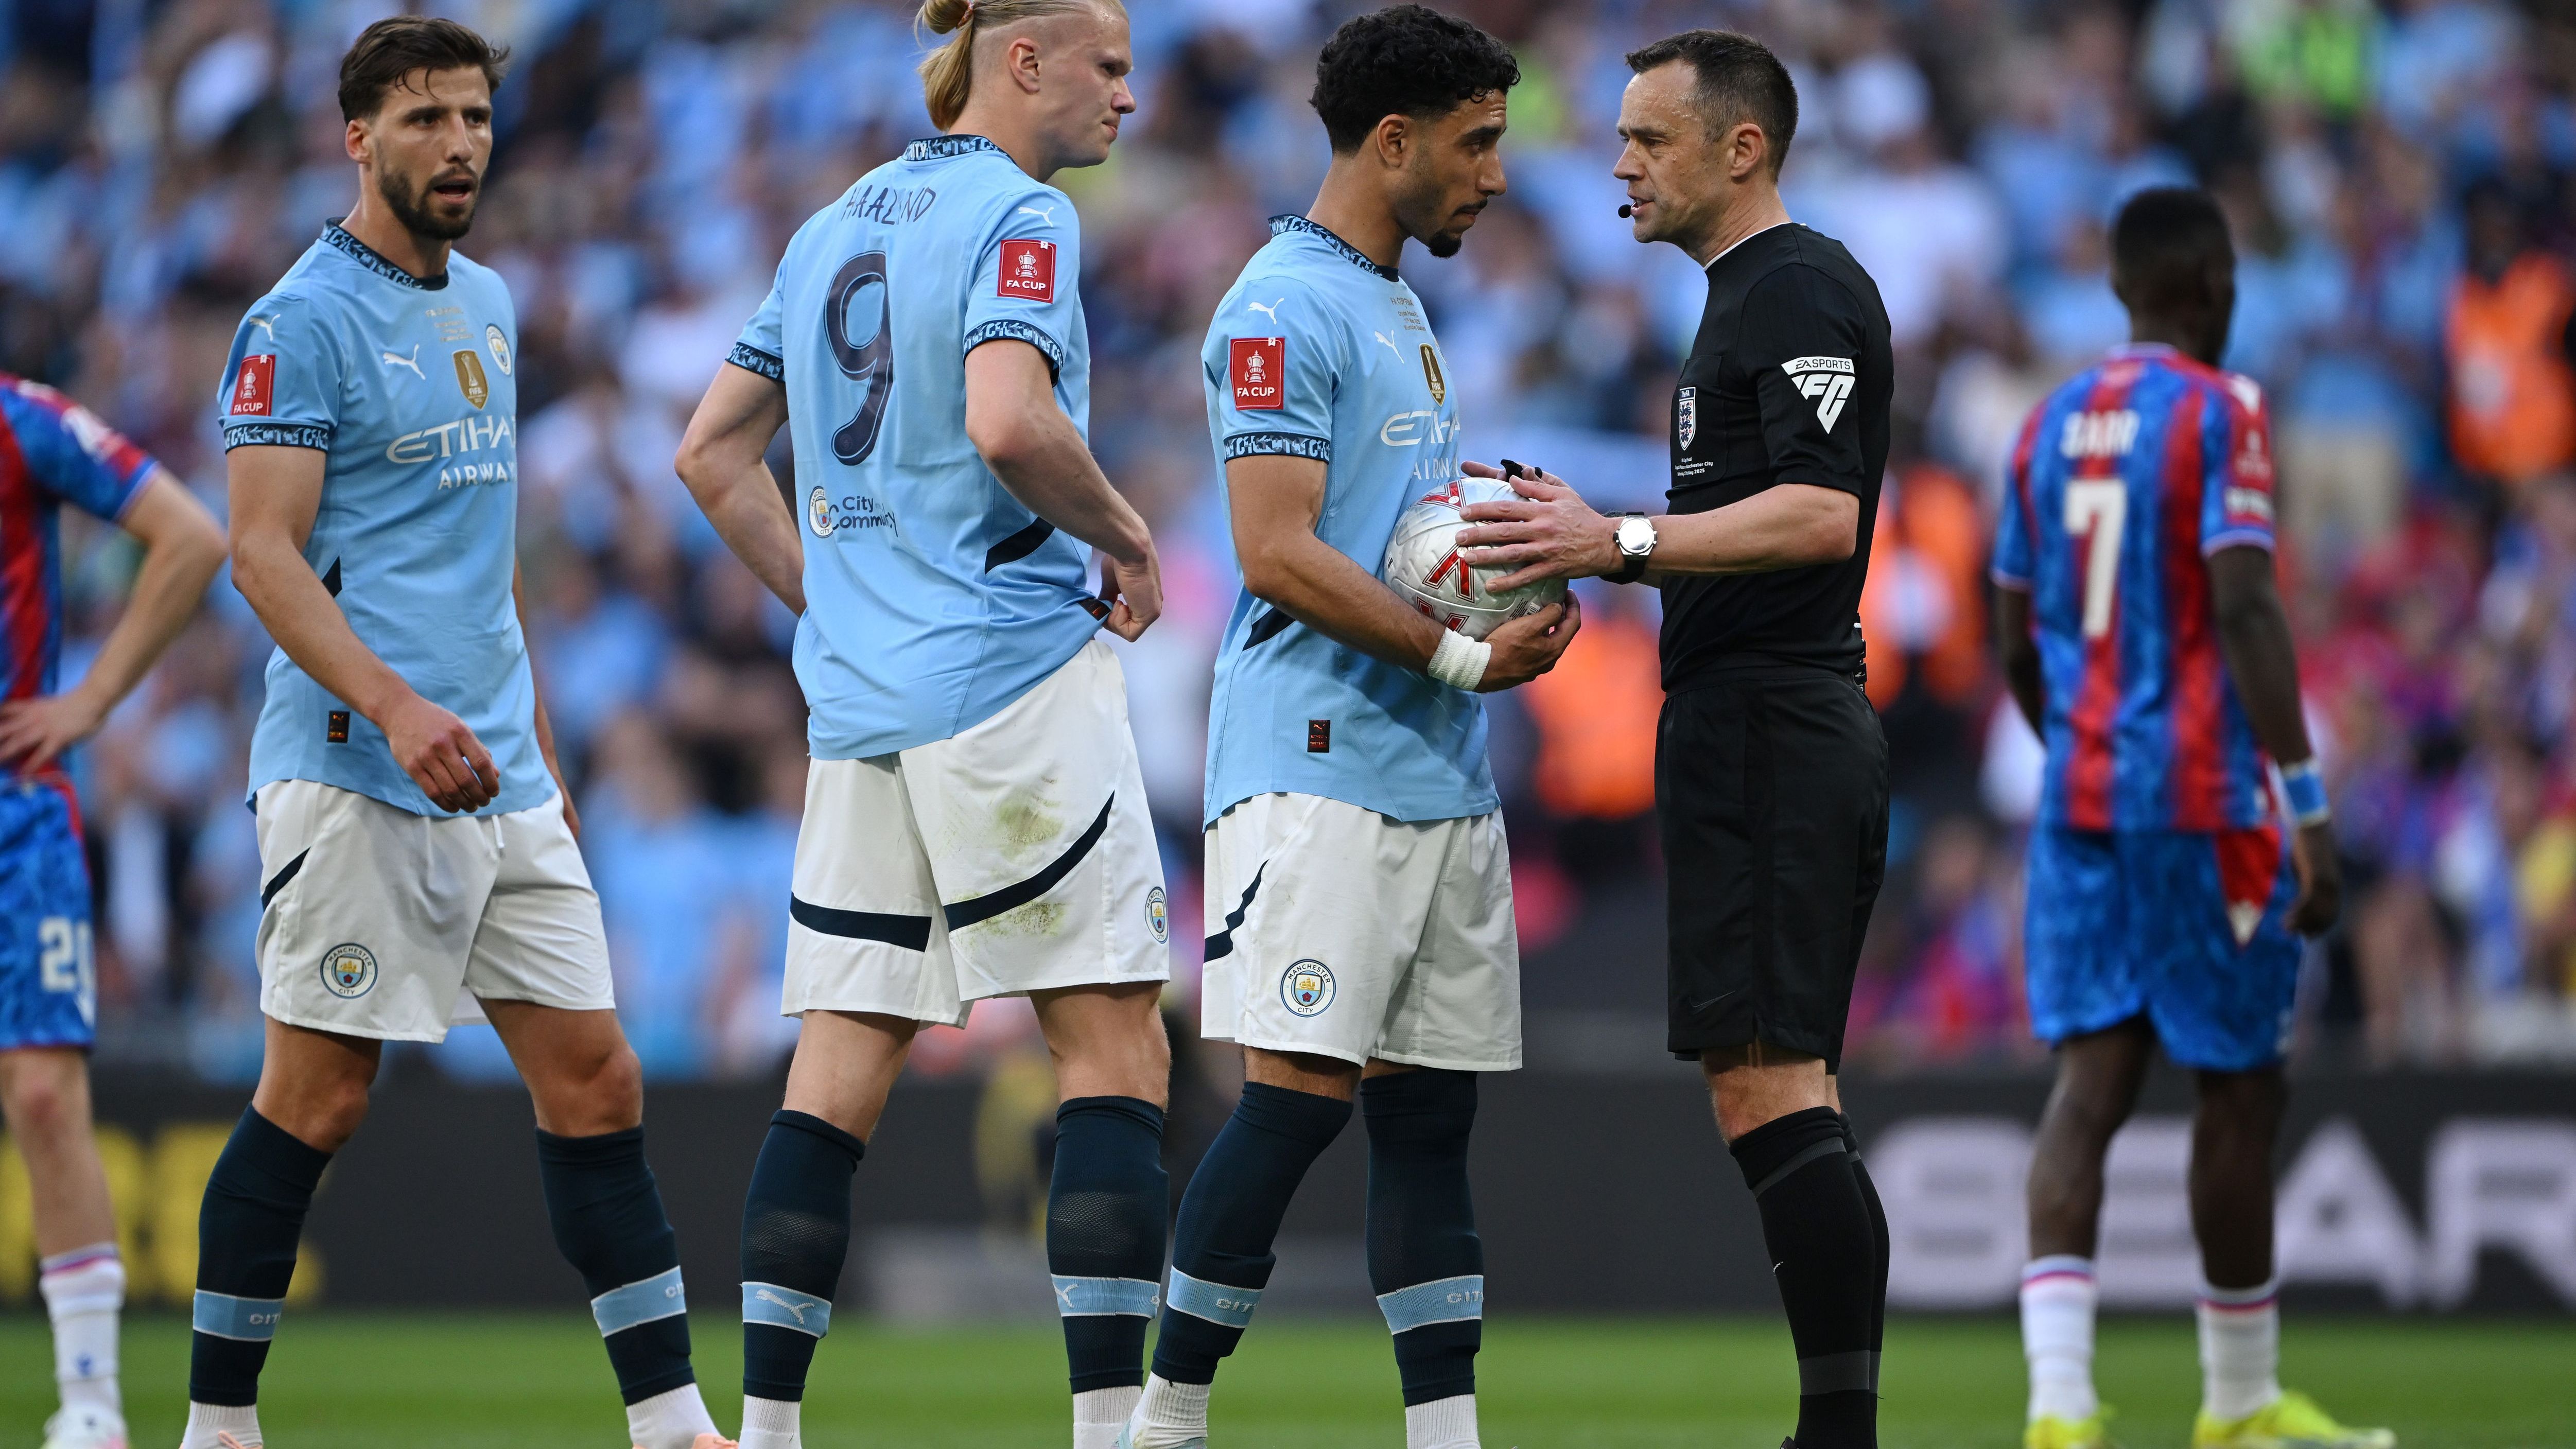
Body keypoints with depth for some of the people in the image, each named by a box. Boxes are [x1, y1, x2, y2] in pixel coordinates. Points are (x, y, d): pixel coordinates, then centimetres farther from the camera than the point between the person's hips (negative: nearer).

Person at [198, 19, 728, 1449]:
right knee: (317, 1099, -4)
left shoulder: (485, 307, 17)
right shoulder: (302, 322, -8)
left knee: (595, 1081, 3)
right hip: (352, 776, -8)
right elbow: (263, 552, -14)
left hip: (499, 784, 8)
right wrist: (396, 707, -26)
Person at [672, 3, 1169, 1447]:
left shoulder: (836, 228, 17)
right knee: (1116, 1047, -5)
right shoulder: (1020, 215, -8)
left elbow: (712, 449, 20)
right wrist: (1129, 541, -9)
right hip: (1016, 678, -8)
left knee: (841, 1072, 7)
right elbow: (1008, 423, -24)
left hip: (860, 701, 8)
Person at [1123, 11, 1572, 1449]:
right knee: (1300, 1095, -13)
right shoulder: (1285, 310, -10)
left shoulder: (1401, 308, 20)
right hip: (1322, 771, -9)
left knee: (1432, 1106, 7)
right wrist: (1461, 654, -18)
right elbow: (1279, 553, -17)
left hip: (1443, 778, 9)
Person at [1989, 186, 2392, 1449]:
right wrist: (2309, 809, -17)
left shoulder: (2051, 427, 12)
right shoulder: (2220, 413, -7)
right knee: (2239, 1091, 8)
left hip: (2078, 795, 5)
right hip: (2204, 802, -5)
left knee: (2090, 1082, -2)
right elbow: (2246, 611, -17)